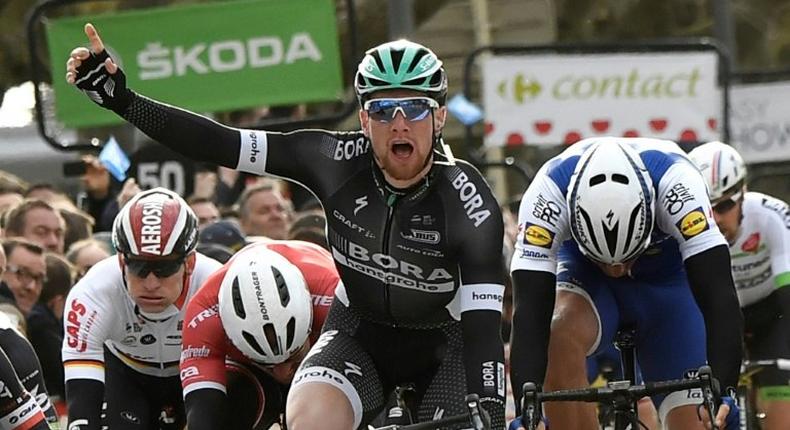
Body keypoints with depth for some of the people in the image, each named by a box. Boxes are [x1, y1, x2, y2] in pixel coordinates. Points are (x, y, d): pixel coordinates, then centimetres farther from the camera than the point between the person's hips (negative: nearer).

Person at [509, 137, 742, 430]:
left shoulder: (674, 179, -38)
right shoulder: (548, 190, -36)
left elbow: (718, 297, -41)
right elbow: (530, 311, -39)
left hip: (668, 282, 0)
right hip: (585, 275, 0)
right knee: (561, 334, -35)